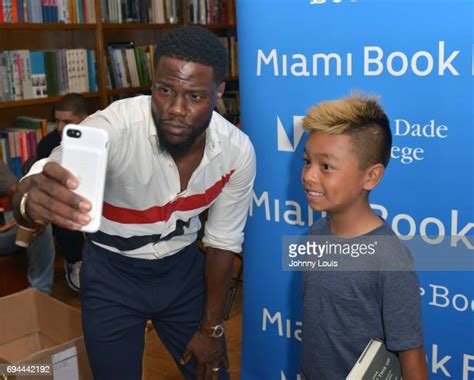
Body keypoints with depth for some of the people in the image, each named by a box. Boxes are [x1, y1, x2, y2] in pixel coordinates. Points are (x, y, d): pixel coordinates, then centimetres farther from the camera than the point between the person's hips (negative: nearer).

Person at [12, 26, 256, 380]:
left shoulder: (238, 151, -20)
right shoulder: (115, 125, -31)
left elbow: (223, 242, -6)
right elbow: (27, 198, -42)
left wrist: (211, 328, -1)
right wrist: (33, 199, -67)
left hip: (182, 266, 3)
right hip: (112, 271, -2)